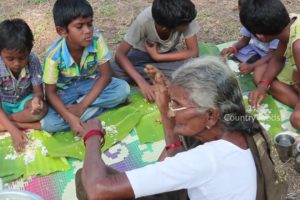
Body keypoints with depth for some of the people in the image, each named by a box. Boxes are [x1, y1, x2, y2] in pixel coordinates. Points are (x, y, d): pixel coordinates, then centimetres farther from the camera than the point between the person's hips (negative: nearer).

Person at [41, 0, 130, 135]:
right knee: (49, 123, -27)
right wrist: (70, 118, -35)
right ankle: (100, 106, -17)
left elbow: (106, 75, -20)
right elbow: (50, 92, -20)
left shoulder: (96, 39, -24)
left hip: (90, 83, 2)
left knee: (123, 89, -25)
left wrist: (82, 105, -26)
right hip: (66, 91, -1)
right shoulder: (54, 55, -27)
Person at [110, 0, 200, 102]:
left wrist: (158, 56, -28)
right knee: (114, 71, -29)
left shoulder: (184, 18, -31)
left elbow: (193, 52, -25)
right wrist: (141, 82, -46)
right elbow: (120, 54, -34)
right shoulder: (144, 20, -35)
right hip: (142, 52, -2)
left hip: (167, 53, 2)